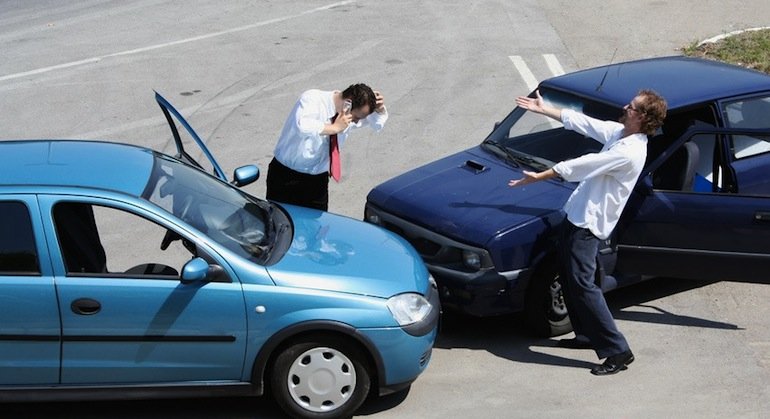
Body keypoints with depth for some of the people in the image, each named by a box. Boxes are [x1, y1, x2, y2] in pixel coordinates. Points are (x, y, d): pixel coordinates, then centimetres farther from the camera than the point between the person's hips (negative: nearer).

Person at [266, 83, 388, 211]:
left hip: (318, 180, 5)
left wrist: (379, 109, -8)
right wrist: (334, 128, -34)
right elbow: (302, 126, -41)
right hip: (287, 177, -5)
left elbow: (378, 124, 14)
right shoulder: (312, 99, -21)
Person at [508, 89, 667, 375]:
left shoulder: (629, 153, -24)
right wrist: (543, 109, 19)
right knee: (569, 279, 18)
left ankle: (618, 351, -10)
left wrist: (538, 177, -16)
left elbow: (581, 166, -21)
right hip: (578, 214, 10)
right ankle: (587, 335, 32)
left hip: (589, 223, -10)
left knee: (582, 284, -12)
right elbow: (580, 122, 16)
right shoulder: (618, 132, 5)